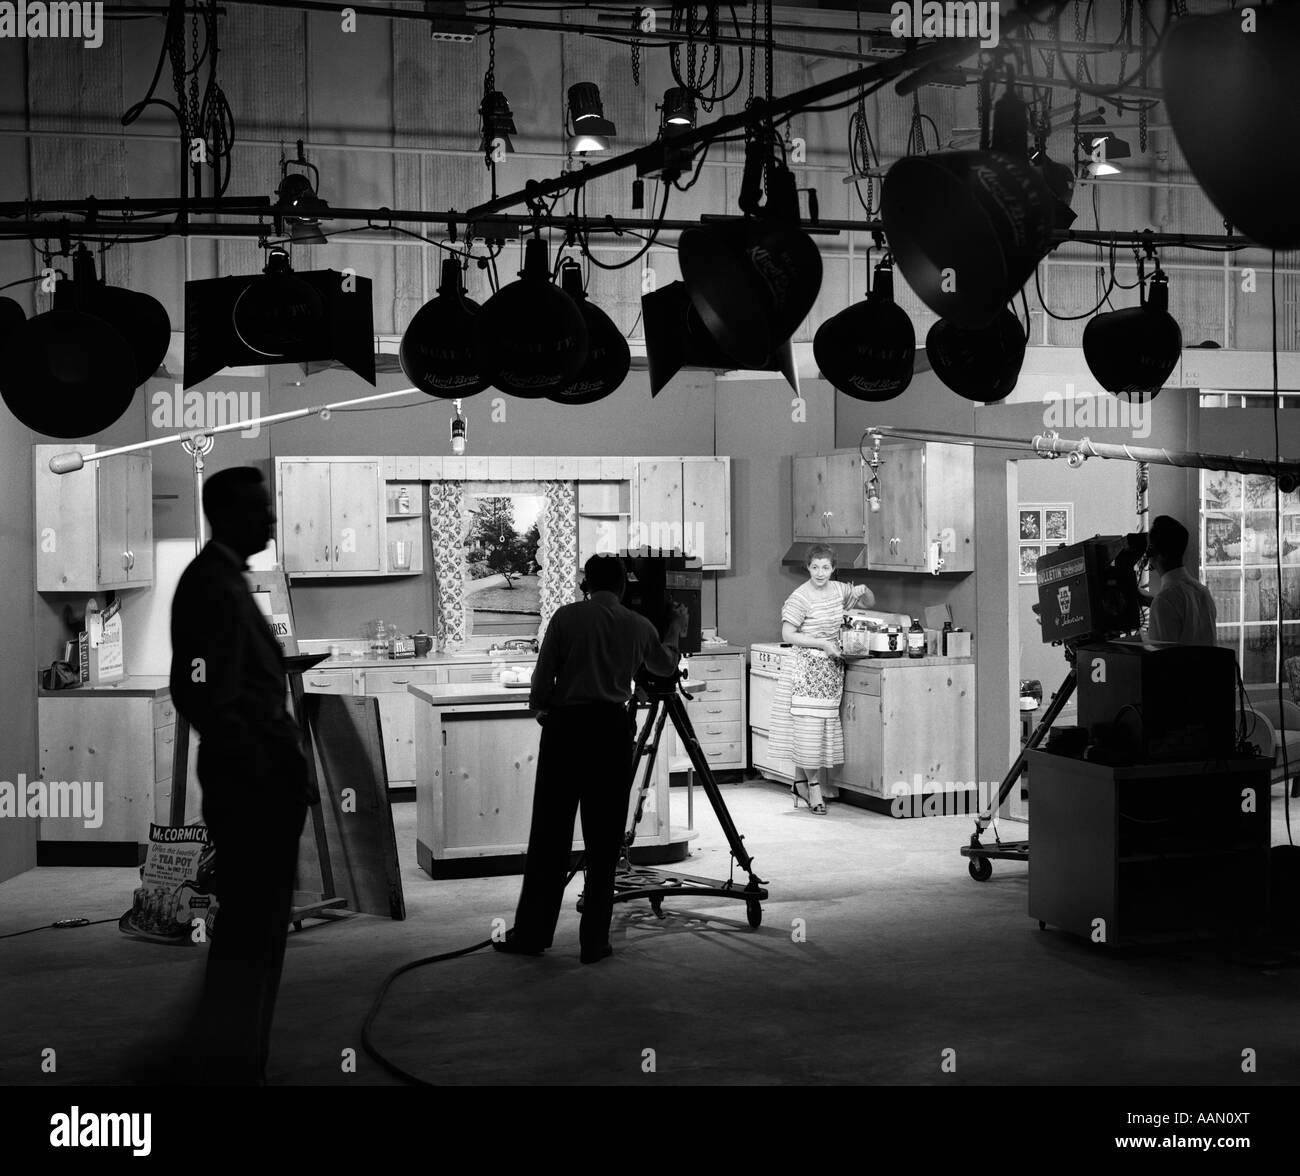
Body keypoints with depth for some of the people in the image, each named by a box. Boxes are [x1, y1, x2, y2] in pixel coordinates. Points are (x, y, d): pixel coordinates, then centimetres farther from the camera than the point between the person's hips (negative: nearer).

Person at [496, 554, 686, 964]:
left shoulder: (566, 617, 0)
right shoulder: (639, 626, 7)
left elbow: (542, 678, -3)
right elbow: (665, 666, 27)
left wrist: (541, 708, 18)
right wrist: (676, 630, 45)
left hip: (564, 726, -1)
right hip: (612, 729, 1)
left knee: (549, 835, 5)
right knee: (604, 840, 6)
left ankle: (530, 934, 12)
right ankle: (594, 942, 7)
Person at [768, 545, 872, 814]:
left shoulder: (839, 590, 7)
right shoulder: (800, 597, -12)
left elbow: (870, 603, 22)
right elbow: (788, 635, -14)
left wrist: (865, 591, -1)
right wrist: (822, 643, -18)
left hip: (831, 667, 7)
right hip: (807, 667, -6)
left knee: (825, 727, 7)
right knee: (808, 725, -7)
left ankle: (800, 782, 18)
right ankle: (813, 786, 1)